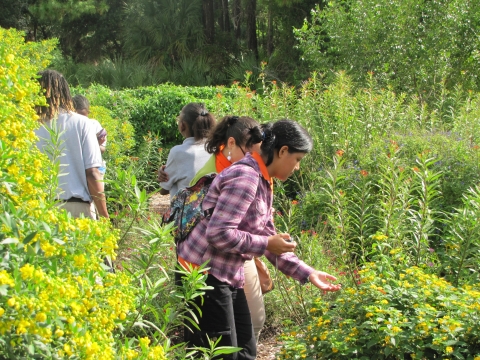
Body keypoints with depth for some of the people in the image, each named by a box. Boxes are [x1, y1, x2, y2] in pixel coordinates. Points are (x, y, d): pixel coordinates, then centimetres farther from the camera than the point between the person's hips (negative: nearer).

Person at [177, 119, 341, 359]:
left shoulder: (263, 182, 11)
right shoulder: (245, 178, -20)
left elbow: (268, 239, 14)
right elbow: (218, 233, -27)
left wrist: (307, 273, 9)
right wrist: (266, 244, -17)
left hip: (230, 276, 10)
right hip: (203, 275, -10)